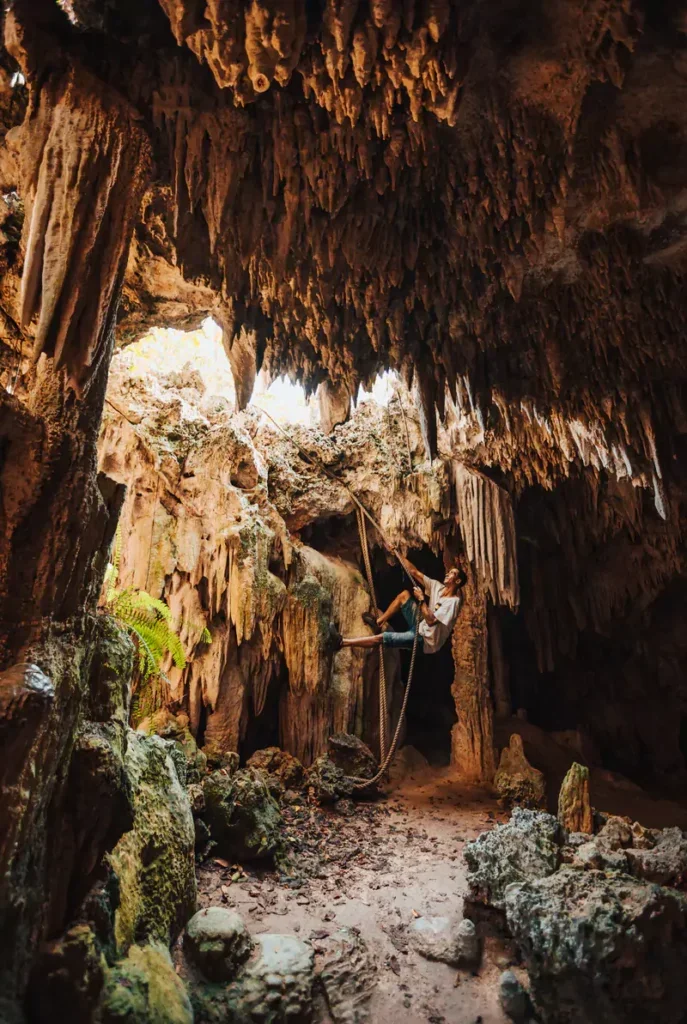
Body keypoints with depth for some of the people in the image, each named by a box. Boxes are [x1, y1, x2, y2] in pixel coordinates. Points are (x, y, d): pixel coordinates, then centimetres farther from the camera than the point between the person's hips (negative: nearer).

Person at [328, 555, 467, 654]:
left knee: (381, 638, -16)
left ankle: (342, 642, -12)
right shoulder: (438, 587, 2)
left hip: (425, 638, -8)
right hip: (420, 625, 8)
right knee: (405, 594, 0)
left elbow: (430, 620, -27)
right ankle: (378, 623, 2)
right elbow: (414, 572, 1)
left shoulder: (453, 601, -20)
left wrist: (421, 600, -23)